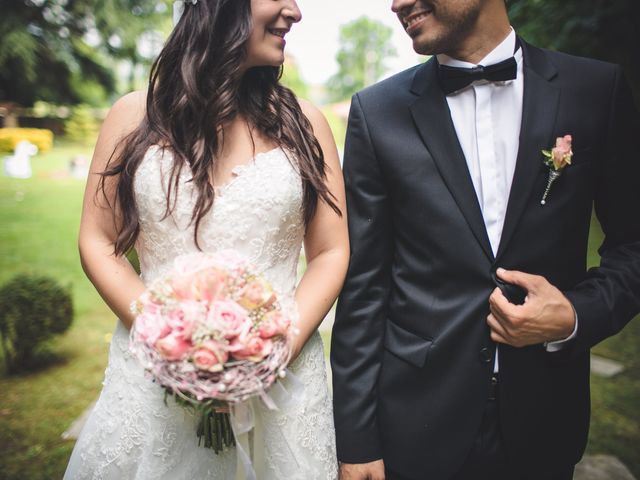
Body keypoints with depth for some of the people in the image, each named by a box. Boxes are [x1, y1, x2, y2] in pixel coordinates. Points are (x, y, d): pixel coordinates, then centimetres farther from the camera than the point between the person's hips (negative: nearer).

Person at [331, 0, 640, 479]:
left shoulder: (598, 90, -4)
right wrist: (357, 440, -5)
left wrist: (577, 316, -14)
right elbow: (363, 285, -6)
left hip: (546, 420, 2)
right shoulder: (377, 111, -6)